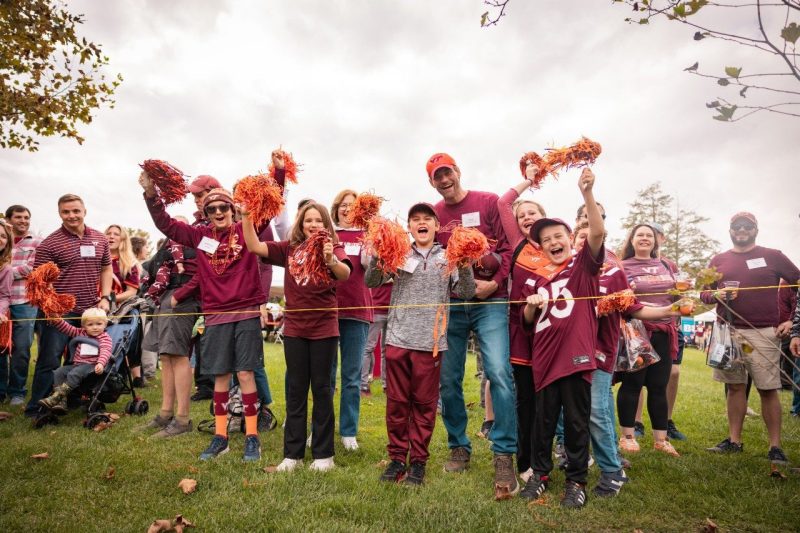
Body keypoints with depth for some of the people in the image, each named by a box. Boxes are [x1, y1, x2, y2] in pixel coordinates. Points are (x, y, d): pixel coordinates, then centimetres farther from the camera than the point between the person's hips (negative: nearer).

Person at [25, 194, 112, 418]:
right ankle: (35, 408, 14)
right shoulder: (50, 243, -7)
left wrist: (105, 297, 4)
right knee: (49, 361, 1)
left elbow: (106, 268, 16)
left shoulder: (100, 239, 8)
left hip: (90, 311, 5)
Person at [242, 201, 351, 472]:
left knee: (321, 388, 5)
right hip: (294, 328, 3)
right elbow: (254, 246, -4)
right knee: (296, 390, 10)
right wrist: (246, 216, -14)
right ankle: (292, 453, 19)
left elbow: (345, 273, -25)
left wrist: (330, 260, -46)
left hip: (324, 328, -2)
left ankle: (323, 454, 17)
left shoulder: (334, 248, -5)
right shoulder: (289, 248, 3)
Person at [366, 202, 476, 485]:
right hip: (398, 339, 1)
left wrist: (466, 268, -14)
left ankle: (418, 461, 22)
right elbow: (371, 282, 2)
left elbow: (466, 293, 2)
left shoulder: (448, 257, 5)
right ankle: (397, 457, 24)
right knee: (396, 402, 9)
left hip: (431, 342, 0)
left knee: (424, 404, 8)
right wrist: (377, 256, -14)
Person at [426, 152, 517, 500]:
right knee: (448, 381, 6)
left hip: (489, 302, -3)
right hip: (449, 305, 3)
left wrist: (493, 283, -14)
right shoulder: (432, 215, 10)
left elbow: (507, 247, -2)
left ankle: (504, 457, -3)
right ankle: (459, 448, 24)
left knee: (499, 374, -15)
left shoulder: (489, 203, 3)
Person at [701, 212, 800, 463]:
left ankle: (775, 446, 8)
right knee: (735, 386, 9)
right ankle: (734, 440, 17)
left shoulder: (772, 256, 5)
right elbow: (704, 293, 14)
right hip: (729, 332, 3)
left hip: (763, 332, -2)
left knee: (768, 389, -1)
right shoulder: (719, 260, 11)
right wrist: (716, 295, -9)